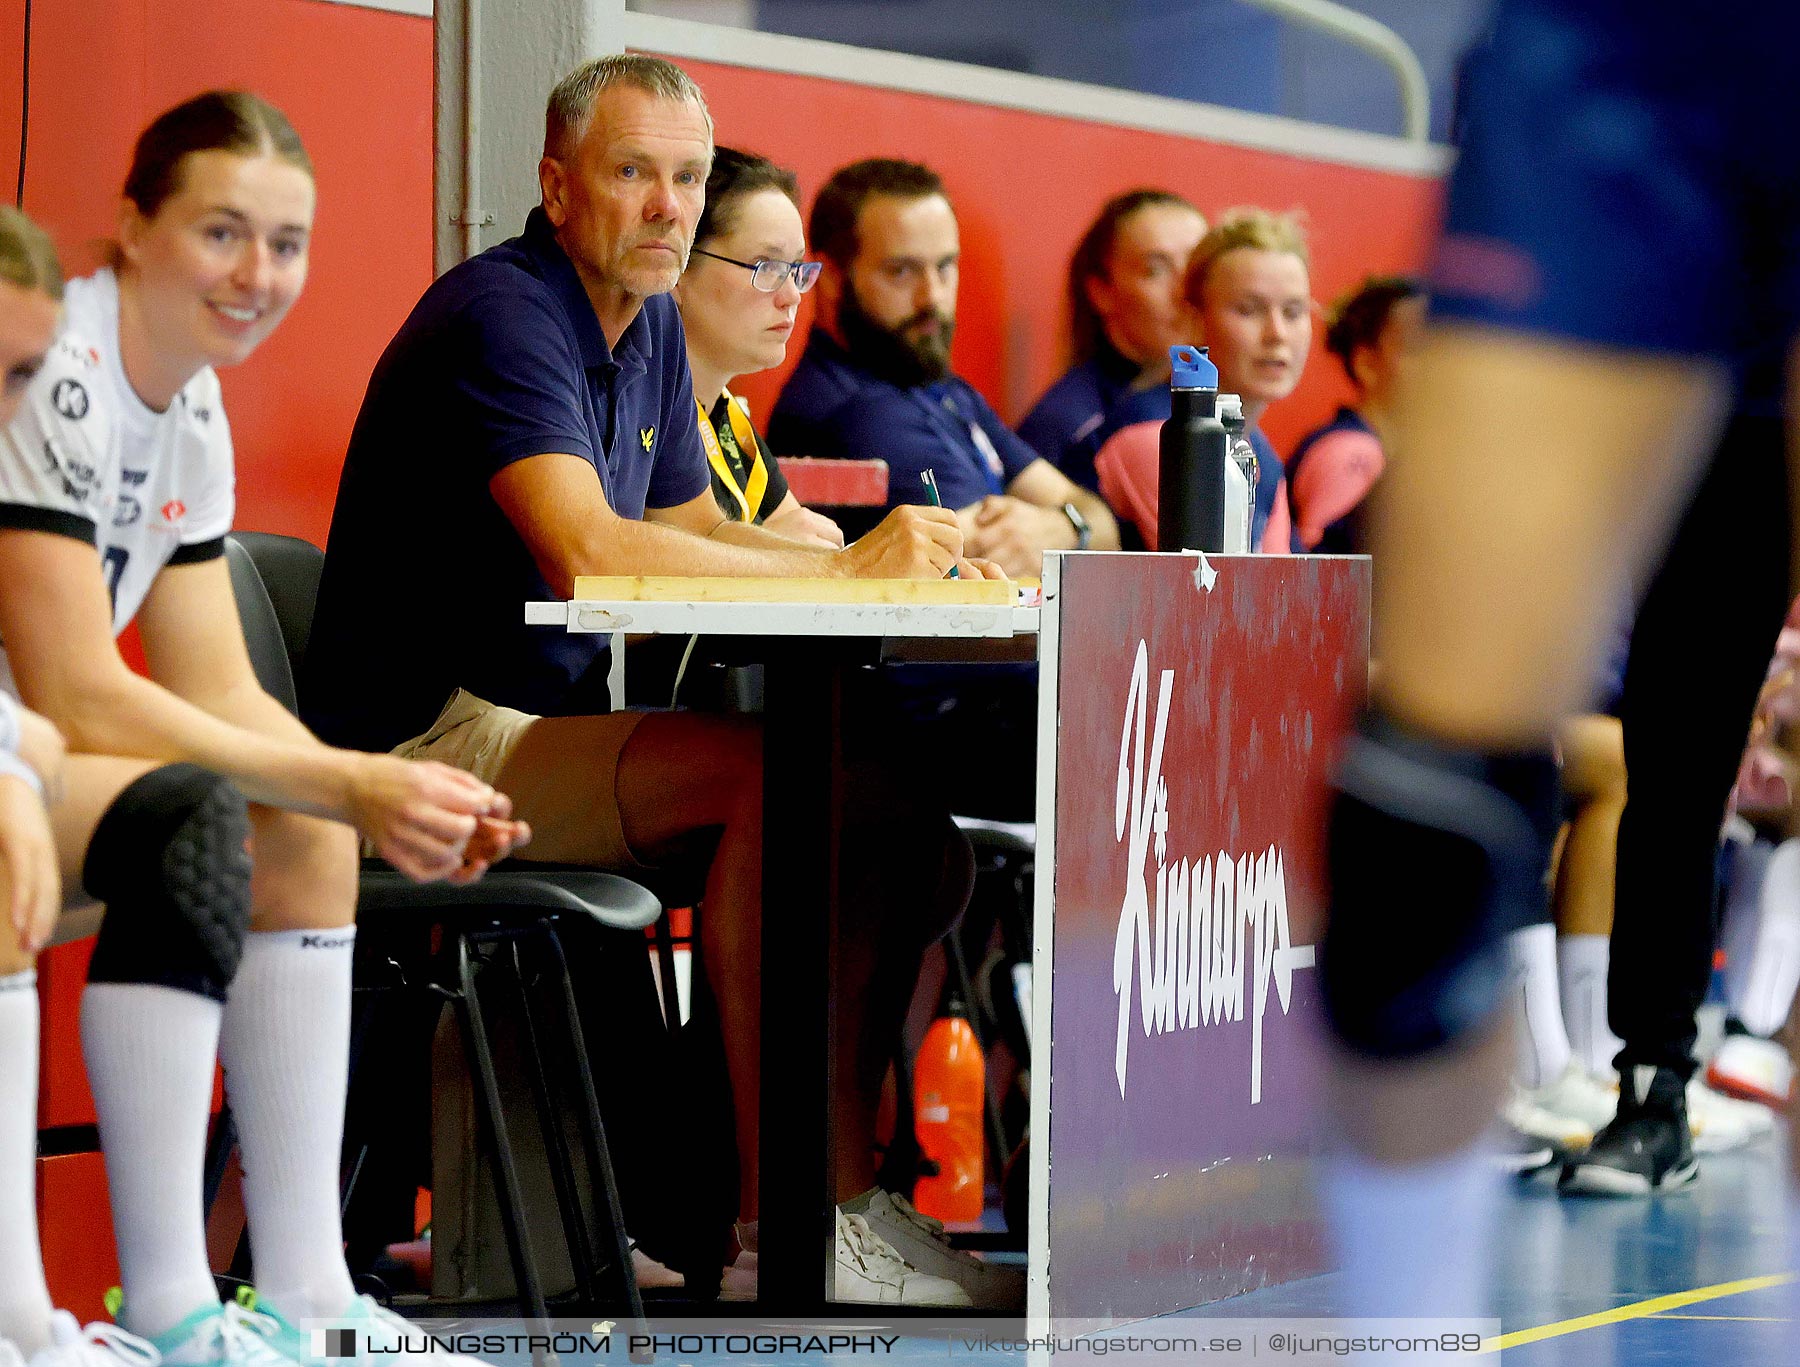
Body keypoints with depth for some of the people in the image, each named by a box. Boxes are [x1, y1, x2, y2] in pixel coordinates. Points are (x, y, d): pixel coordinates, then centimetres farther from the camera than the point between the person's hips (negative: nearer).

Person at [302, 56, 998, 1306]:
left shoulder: (648, 324, 15)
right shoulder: (501, 316, -15)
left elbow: (691, 532, 18)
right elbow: (586, 555, -28)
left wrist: (887, 562, -2)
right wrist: (845, 571, -23)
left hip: (561, 726, 9)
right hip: (437, 737, -9)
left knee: (894, 813, -7)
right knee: (772, 766, -29)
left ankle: (846, 1199, -9)